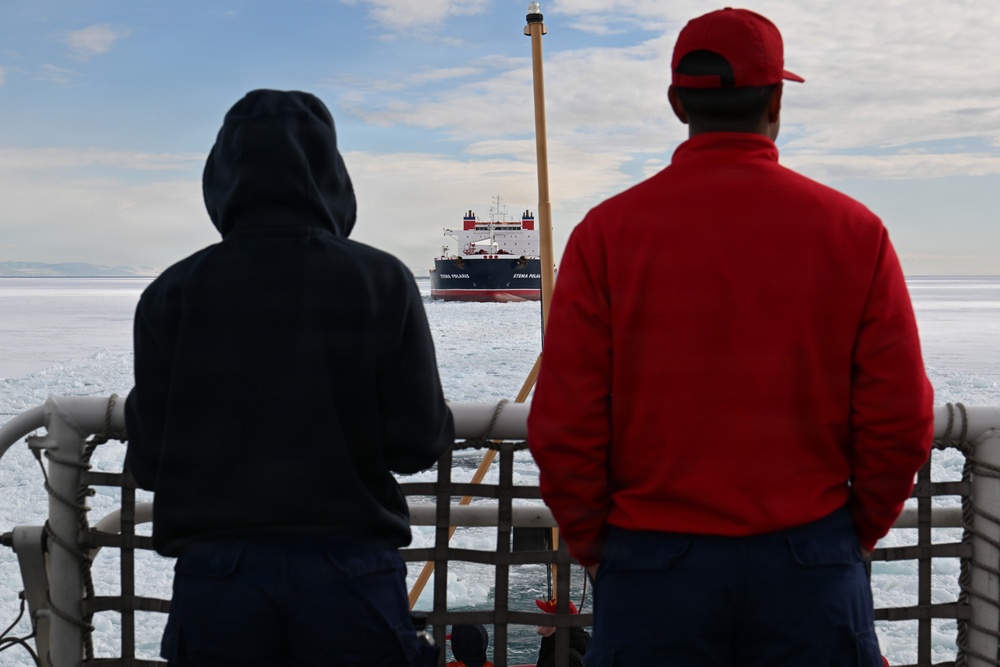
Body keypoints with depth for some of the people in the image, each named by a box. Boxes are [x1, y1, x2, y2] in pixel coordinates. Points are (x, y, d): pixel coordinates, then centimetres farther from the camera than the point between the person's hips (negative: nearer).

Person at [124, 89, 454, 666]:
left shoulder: (171, 295, -5)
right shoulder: (383, 282, -8)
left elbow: (149, 462, -2)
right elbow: (418, 442, -8)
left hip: (216, 574, 1)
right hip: (352, 572, 0)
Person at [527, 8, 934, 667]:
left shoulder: (608, 231, -5)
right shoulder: (854, 230, -2)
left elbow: (562, 423, -7)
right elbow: (900, 420, -4)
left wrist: (592, 541, 6)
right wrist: (857, 533, 11)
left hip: (653, 562, 0)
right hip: (810, 561, 1)